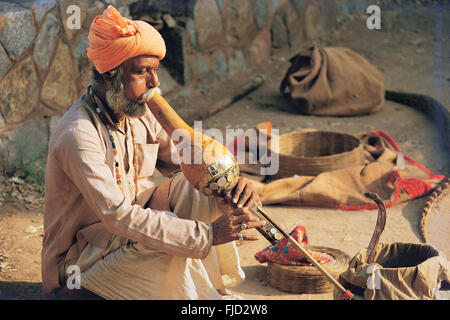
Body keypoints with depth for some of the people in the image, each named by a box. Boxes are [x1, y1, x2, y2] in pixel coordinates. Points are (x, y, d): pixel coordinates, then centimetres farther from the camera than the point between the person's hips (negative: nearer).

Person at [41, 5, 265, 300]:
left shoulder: (139, 114, -1)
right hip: (77, 262, -8)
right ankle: (209, 296, -5)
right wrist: (208, 234, -37)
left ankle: (217, 285, 2)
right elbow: (119, 216, -34)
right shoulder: (79, 135, -27)